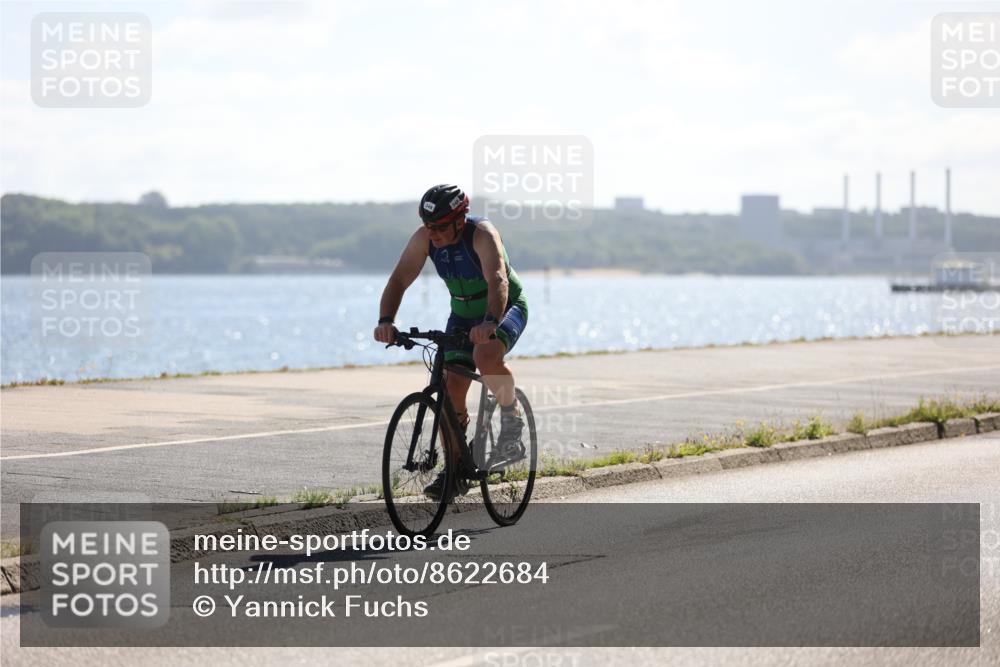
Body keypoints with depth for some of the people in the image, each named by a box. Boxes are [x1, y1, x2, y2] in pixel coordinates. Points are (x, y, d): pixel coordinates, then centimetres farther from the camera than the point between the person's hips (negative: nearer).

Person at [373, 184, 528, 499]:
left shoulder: (482, 234, -30)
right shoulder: (424, 238, -16)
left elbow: (498, 281, -45)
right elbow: (399, 280, -21)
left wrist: (489, 322, -62)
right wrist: (386, 320, -39)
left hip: (505, 308, -5)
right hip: (464, 315, 5)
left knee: (486, 356, -35)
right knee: (451, 387, -7)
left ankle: (512, 417, -9)